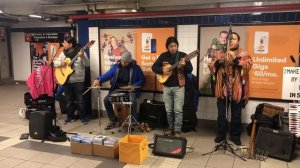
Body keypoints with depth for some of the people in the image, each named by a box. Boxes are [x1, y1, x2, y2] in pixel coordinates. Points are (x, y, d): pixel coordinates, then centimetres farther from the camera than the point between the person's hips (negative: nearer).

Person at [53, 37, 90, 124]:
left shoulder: (80, 51, -6)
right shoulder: (63, 53, 9)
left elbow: (87, 64, -12)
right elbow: (55, 63, 9)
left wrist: (83, 57, -30)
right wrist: (60, 63, -12)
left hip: (78, 80, -4)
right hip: (66, 80, 5)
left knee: (80, 100, 0)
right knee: (68, 100, 12)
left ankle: (83, 117, 13)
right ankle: (69, 116, 25)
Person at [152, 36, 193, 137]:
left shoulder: (183, 55, -2)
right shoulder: (163, 56, 4)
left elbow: (190, 70, -7)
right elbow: (154, 67, 6)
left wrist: (184, 65, -27)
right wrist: (162, 70, -12)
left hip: (179, 86, -3)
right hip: (167, 87, 3)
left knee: (178, 110, -3)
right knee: (168, 110, 11)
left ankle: (177, 130, 9)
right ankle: (171, 128, 27)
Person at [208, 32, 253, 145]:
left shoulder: (244, 54, 3)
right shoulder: (219, 53, 9)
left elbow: (248, 66, -14)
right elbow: (211, 68, 3)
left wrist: (236, 59, -26)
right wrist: (218, 62, -16)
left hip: (237, 90, -1)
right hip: (222, 89, 2)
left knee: (236, 115, 9)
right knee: (221, 114, 9)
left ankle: (235, 135, 25)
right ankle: (221, 134, 26)